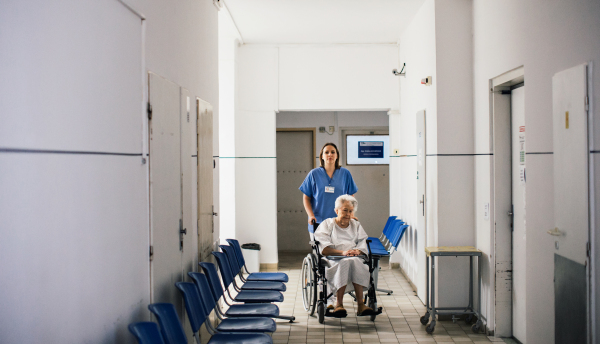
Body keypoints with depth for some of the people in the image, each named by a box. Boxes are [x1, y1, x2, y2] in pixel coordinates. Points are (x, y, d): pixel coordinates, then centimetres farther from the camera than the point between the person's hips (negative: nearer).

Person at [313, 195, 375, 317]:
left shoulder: (356, 225, 26)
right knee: (344, 263, -38)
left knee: (355, 261, -36)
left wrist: (357, 251, -13)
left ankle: (361, 304, -41)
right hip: (333, 260, -2)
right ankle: (339, 303, -39)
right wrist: (343, 252, -19)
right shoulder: (327, 224, 14)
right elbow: (324, 249, -2)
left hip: (355, 258, 2)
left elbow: (363, 245, 12)